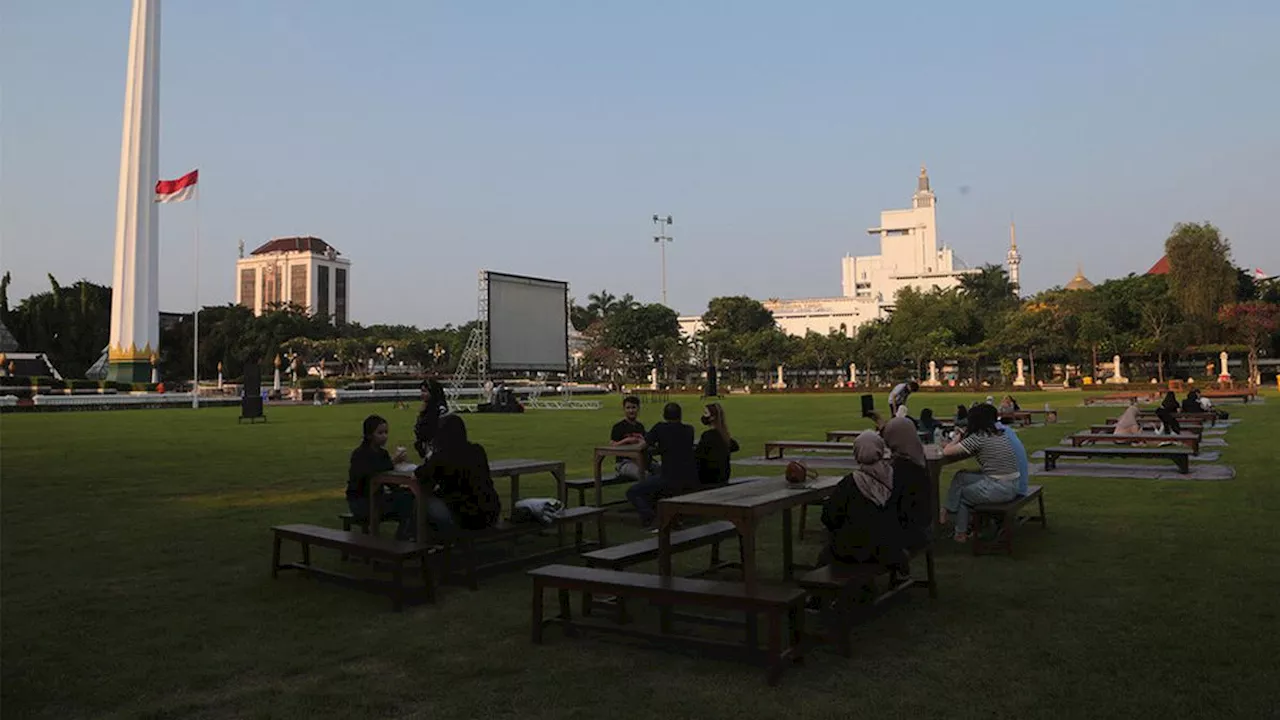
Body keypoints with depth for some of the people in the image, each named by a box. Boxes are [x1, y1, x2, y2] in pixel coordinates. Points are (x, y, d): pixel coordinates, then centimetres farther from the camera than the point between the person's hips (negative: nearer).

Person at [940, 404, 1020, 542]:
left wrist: (958, 437, 7)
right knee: (961, 476, 18)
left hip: (999, 489, -8)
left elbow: (946, 452, -10)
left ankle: (961, 534, 33)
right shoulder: (1001, 434, 9)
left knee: (961, 494, 19)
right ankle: (947, 510, 24)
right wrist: (964, 437, 15)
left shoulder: (978, 437, -14)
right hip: (1012, 485, 8)